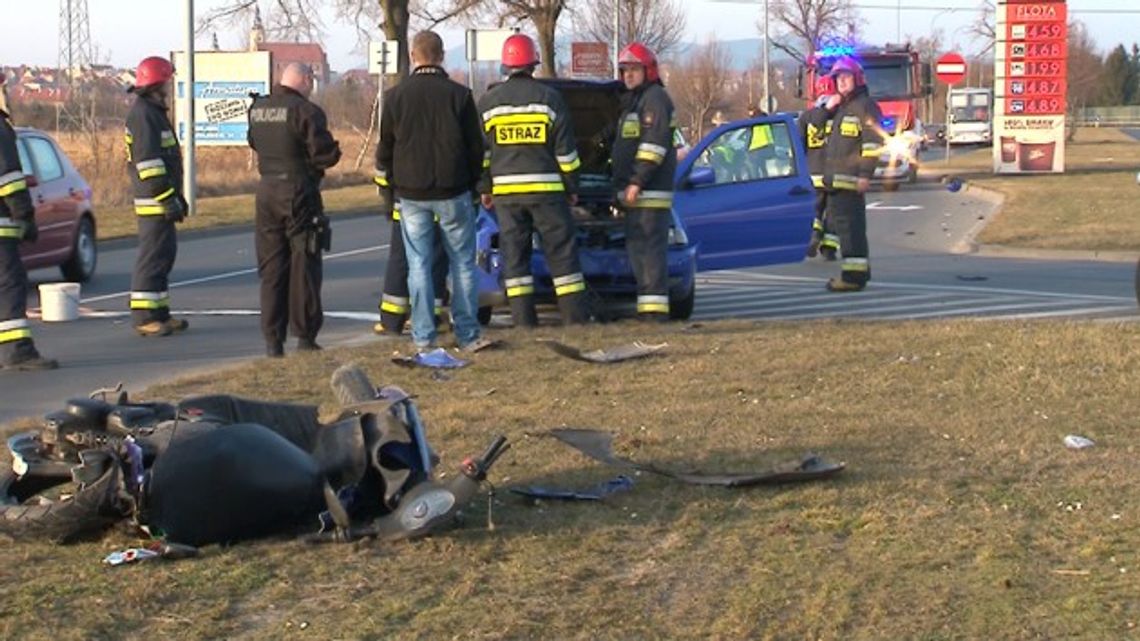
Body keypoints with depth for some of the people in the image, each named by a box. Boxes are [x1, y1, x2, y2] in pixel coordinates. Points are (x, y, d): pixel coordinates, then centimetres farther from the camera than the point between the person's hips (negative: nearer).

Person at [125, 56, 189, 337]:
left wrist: (176, 195, 25)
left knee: (163, 255, 13)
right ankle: (144, 317, -7)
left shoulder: (155, 112, 19)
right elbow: (148, 162, -21)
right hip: (154, 201, -11)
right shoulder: (143, 114, -14)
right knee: (153, 256, -9)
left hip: (161, 199, 11)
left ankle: (159, 313, 19)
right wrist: (168, 198, -23)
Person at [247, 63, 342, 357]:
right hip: (299, 193, -5)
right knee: (304, 266, 4)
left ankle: (273, 340, 8)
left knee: (271, 268, 9)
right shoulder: (305, 111, -14)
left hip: (266, 191, 6)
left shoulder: (257, 108, 7)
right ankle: (305, 335, 5)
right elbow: (326, 154, -16)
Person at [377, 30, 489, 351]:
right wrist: (474, 185, 13)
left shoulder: (396, 97, 1)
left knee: (419, 264, 5)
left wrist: (389, 186, 17)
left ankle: (423, 336, 4)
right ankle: (468, 334, 4)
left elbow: (384, 149, 6)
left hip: (411, 194, 1)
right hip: (453, 192, -1)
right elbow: (475, 147, 1)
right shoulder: (459, 95, -3)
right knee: (462, 262, 5)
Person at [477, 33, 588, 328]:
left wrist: (484, 188, 15)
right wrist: (572, 186, 9)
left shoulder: (488, 102, 4)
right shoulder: (550, 97, -1)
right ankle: (575, 316, -1)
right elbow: (565, 149, 0)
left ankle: (523, 319, 1)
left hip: (506, 190, 2)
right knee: (562, 251, 2)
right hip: (546, 188, -2)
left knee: (514, 254, 5)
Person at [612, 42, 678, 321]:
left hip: (650, 192, -10)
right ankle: (648, 305, 14)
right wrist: (623, 187, 25)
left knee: (649, 246, -13)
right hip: (635, 192, 10)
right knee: (637, 246, 11)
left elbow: (654, 144, -18)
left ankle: (655, 305, -15)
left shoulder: (655, 98, -7)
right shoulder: (632, 101, 24)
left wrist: (637, 182, -22)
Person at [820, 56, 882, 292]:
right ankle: (857, 271, 21)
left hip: (850, 178, -10)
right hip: (835, 178, 10)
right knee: (843, 223, 13)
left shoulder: (864, 105, -7)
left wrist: (865, 174, -21)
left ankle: (854, 275, -14)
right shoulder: (839, 107, 22)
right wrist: (827, 109, 11)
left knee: (850, 224, -12)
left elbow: (873, 141, -15)